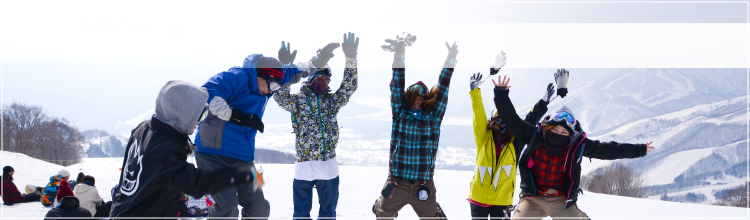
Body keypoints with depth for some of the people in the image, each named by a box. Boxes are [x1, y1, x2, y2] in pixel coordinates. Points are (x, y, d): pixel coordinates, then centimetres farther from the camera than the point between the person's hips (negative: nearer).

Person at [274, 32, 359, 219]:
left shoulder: (332, 100, 14)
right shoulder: (298, 100, 5)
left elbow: (349, 87, 1)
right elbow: (280, 97, -13)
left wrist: (351, 59, -10)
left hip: (329, 166, 3)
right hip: (304, 165, -3)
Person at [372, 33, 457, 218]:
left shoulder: (434, 116, 3)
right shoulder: (399, 113, 2)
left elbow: (443, 87, 0)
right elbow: (397, 84, -2)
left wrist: (450, 59, -3)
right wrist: (399, 52, -7)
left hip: (423, 185, 0)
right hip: (396, 183, 0)